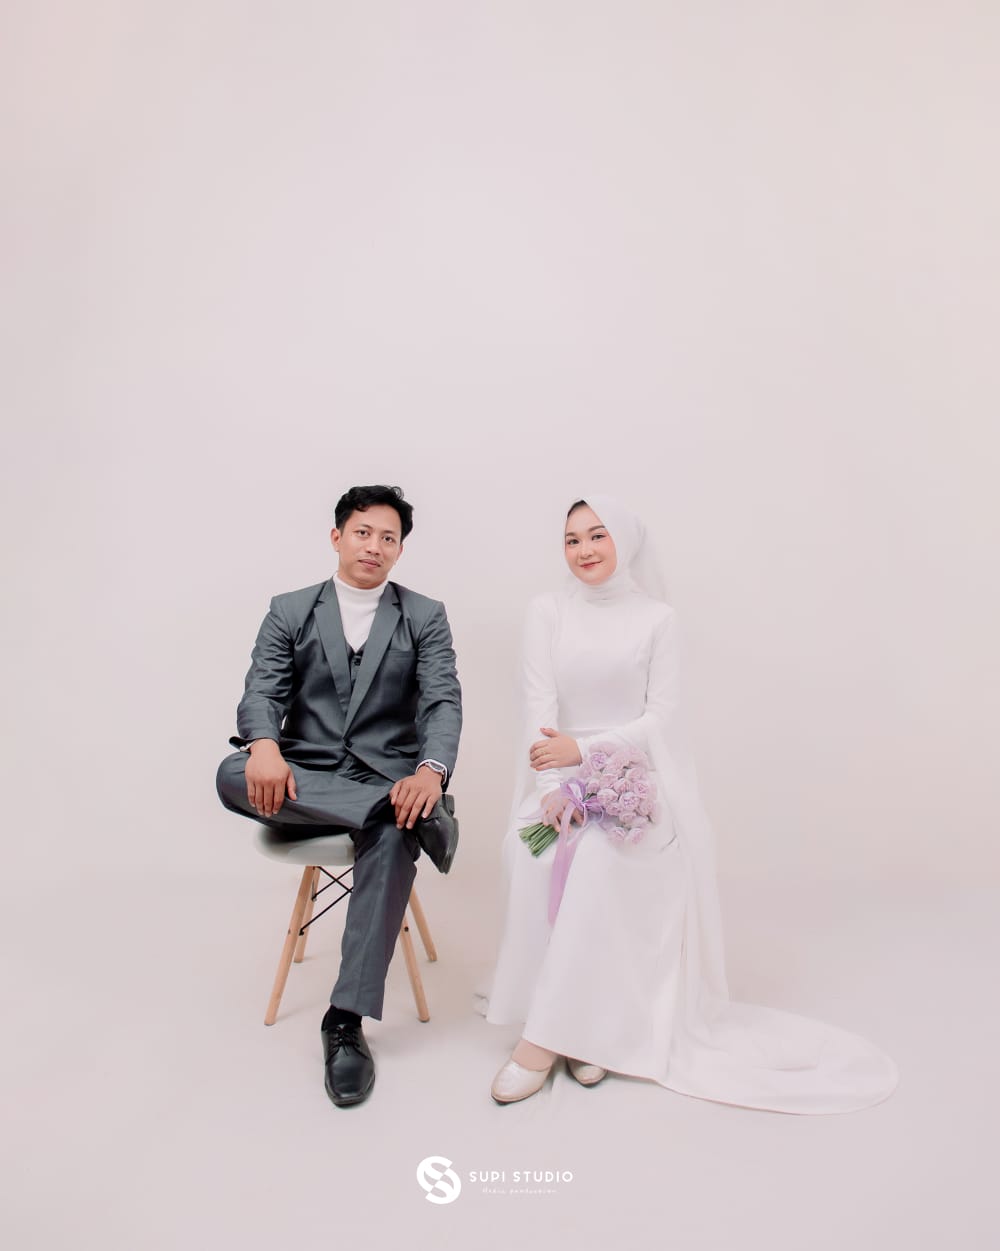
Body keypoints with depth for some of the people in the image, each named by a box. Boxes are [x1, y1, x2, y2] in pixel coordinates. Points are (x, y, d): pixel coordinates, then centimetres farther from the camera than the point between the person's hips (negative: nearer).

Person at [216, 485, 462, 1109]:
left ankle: (348, 1020, -23)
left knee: (393, 837, -35)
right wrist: (265, 746, -27)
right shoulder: (290, 611, 11)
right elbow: (262, 691, -1)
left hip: (388, 777, -1)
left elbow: (444, 702, -4)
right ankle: (423, 812, -30)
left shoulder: (425, 616, 8)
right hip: (302, 782, 2)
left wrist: (431, 771, -27)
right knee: (233, 774, -30)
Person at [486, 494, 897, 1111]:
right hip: (562, 772, 2)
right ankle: (590, 1023, -10)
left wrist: (584, 749, -16)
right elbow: (540, 707, -3)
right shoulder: (548, 612, 6)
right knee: (534, 850, -27)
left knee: (599, 857, -30)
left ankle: (546, 1036, -18)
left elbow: (660, 716, -4)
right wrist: (552, 787, -18)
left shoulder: (656, 617, 2)